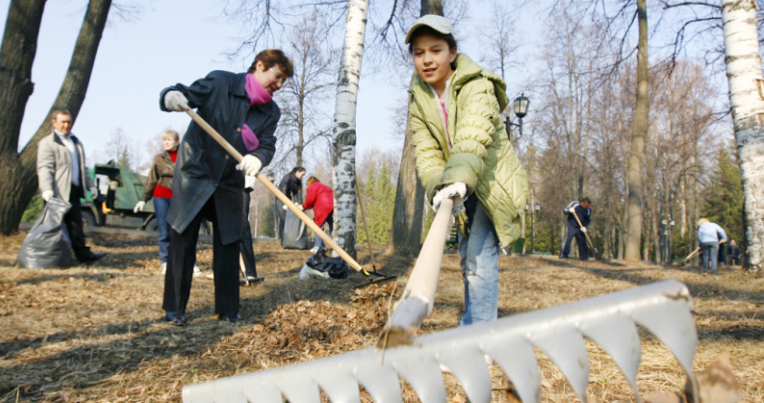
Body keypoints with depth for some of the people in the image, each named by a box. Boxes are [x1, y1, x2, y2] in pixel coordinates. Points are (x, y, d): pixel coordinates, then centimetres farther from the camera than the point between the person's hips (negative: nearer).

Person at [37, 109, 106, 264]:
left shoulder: (76, 142, 21)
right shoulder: (47, 143, -4)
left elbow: (82, 167, 28)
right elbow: (44, 168, -14)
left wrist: (90, 185, 20)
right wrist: (46, 189, -27)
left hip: (73, 191, 7)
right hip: (58, 192, -7)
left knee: (76, 225, 7)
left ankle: (83, 254, 8)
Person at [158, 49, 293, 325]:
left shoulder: (271, 112, 1)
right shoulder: (219, 82, -10)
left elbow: (268, 145, -9)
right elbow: (185, 94, -12)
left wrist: (257, 158, -34)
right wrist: (171, 97, -37)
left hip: (230, 184, 4)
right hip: (194, 174, -4)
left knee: (228, 245, 5)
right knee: (182, 242, 0)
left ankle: (227, 309, 17)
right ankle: (174, 308, 13)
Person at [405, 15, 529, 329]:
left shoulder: (477, 86, -20)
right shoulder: (418, 99, -3)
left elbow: (474, 138, -38)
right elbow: (426, 152, -13)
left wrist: (459, 178, -55)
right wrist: (438, 187, -32)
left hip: (493, 182, -7)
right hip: (463, 190, 7)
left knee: (480, 259, -17)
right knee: (468, 259, 17)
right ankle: (470, 327, 33)